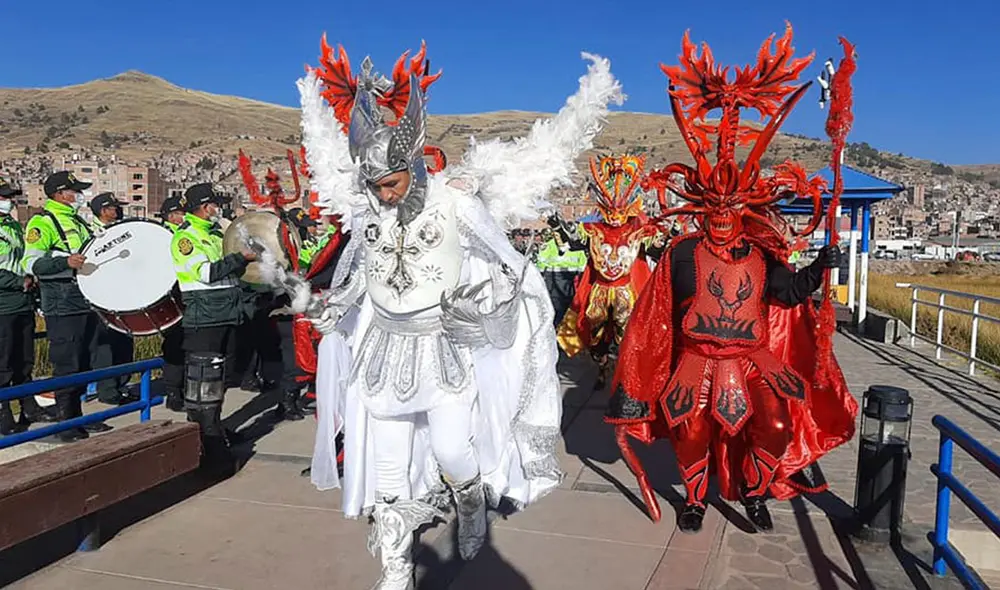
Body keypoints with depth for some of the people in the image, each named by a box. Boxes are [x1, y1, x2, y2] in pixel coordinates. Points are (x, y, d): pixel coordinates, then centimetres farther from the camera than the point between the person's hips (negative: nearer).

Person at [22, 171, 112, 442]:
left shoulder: (78, 222, 18)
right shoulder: (42, 222, -8)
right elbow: (31, 264, -18)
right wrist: (66, 262, -32)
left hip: (88, 303, 8)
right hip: (63, 306, -8)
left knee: (84, 363, 13)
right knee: (66, 366, -4)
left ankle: (78, 416, 24)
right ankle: (66, 424, 5)